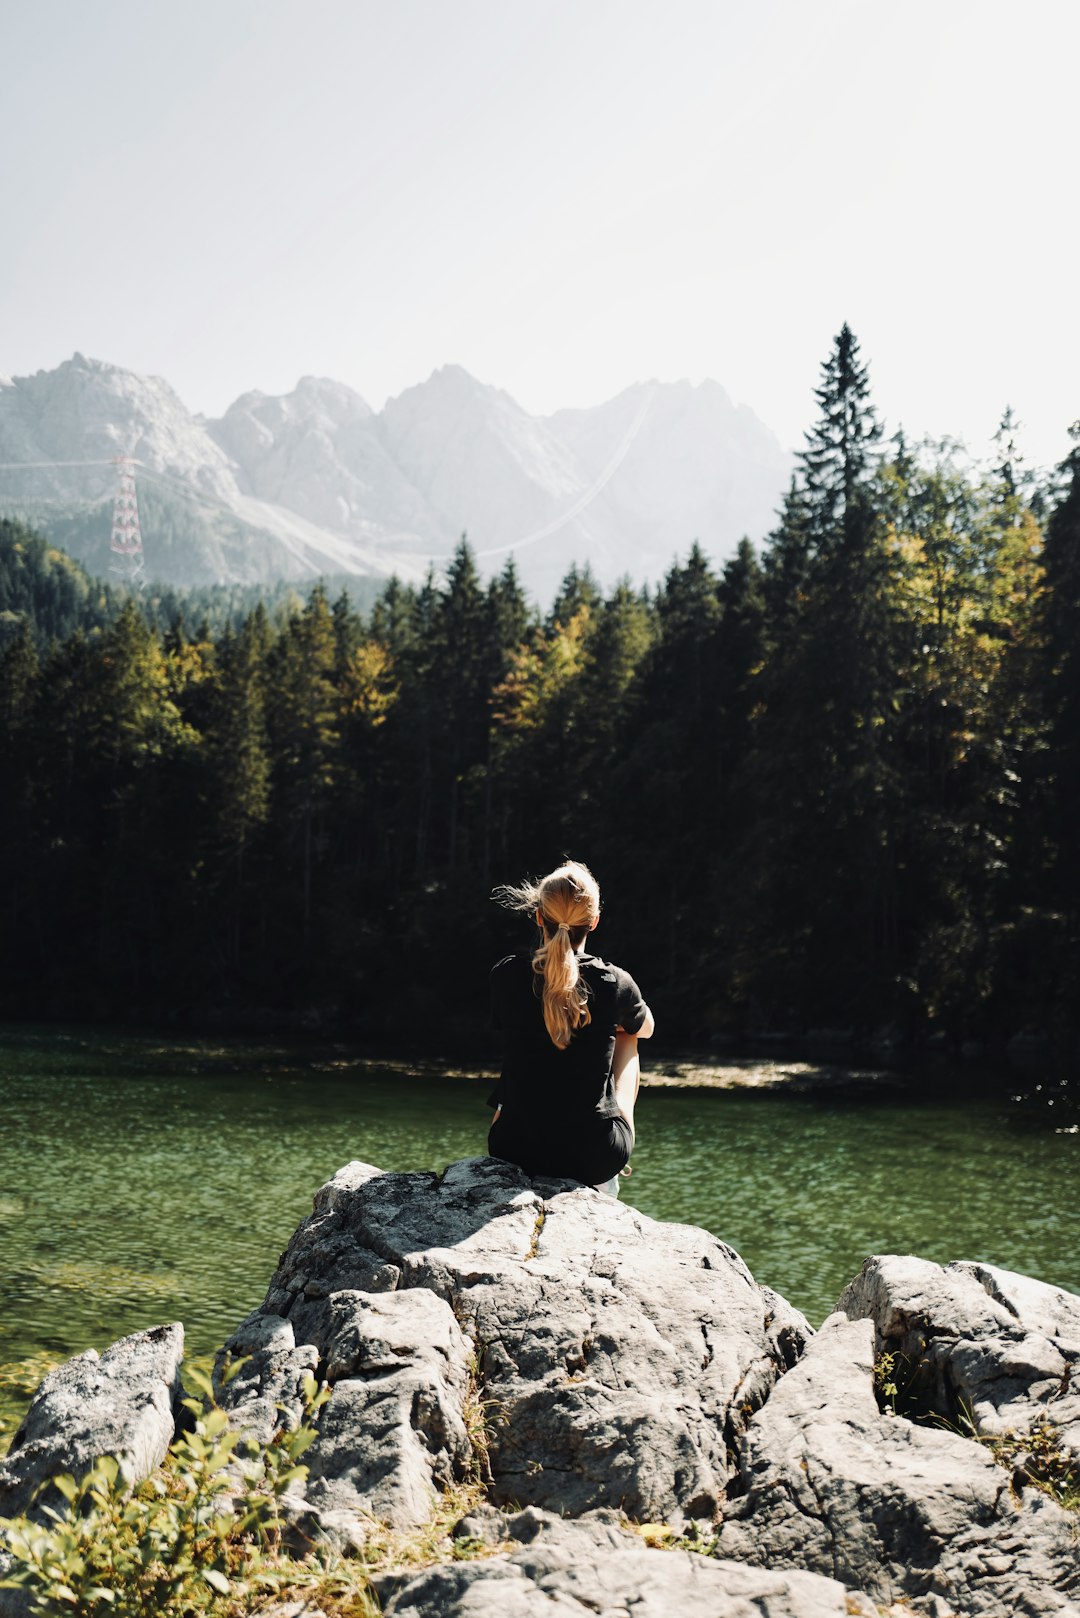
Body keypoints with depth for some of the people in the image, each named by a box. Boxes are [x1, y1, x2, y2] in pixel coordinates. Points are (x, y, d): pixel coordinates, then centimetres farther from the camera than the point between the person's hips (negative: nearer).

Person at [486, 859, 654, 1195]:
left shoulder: (505, 976, -9)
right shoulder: (615, 983, -11)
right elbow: (645, 1028, 13)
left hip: (515, 1151, 2)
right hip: (595, 1159, -1)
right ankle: (605, 1182, 31)